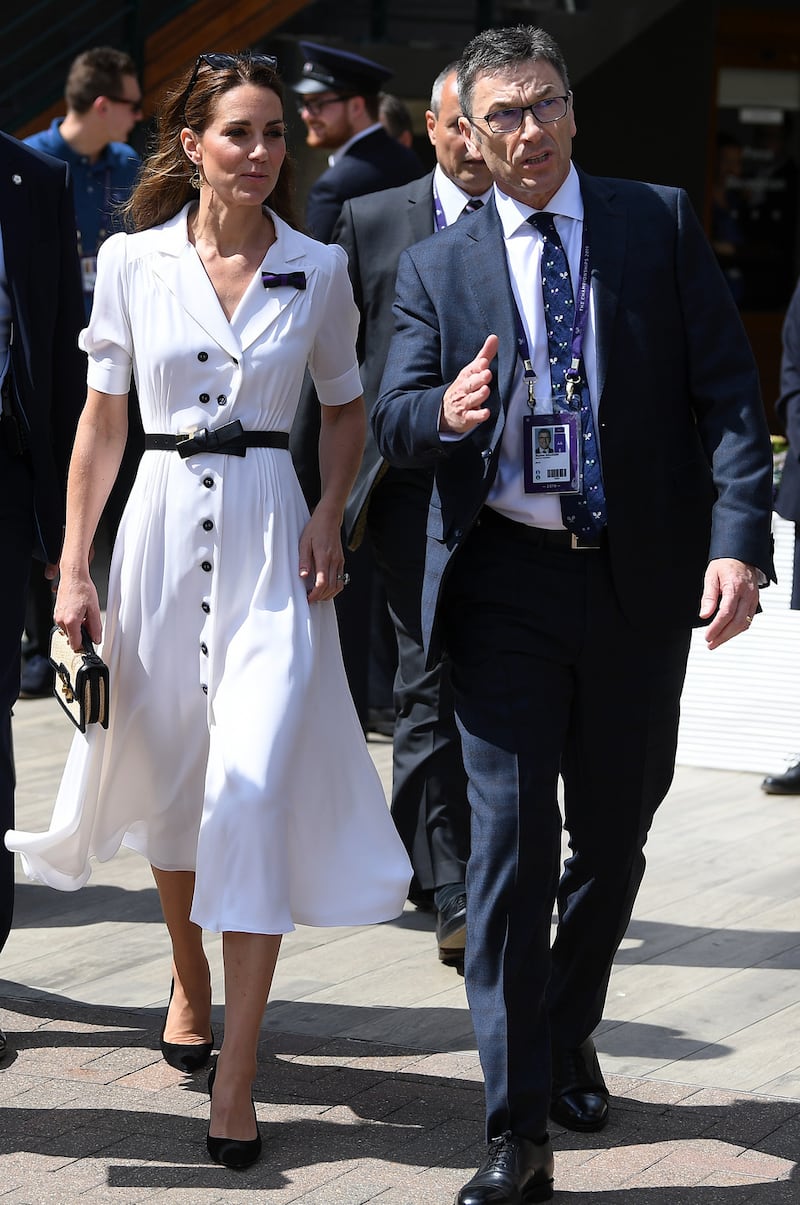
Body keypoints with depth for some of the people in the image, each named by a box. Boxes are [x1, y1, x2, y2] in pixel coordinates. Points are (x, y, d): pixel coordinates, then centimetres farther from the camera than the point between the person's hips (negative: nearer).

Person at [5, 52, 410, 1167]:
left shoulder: (317, 270, 2)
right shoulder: (131, 261, 1)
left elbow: (345, 408, 14)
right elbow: (101, 419, 5)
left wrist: (330, 516, -3)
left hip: (271, 539, -1)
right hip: (164, 524, 1)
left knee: (254, 785, -12)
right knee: (168, 778, 13)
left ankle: (235, 1077, -10)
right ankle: (189, 982, 41)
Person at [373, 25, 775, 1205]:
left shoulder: (660, 224, 3)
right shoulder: (437, 267, 5)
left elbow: (726, 391, -2)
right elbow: (392, 419, -2)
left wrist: (738, 541, -15)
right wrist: (445, 410, -26)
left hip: (641, 577, 1)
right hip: (508, 583, -1)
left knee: (614, 835, 14)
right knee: (512, 841, -6)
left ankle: (569, 1039, 38)